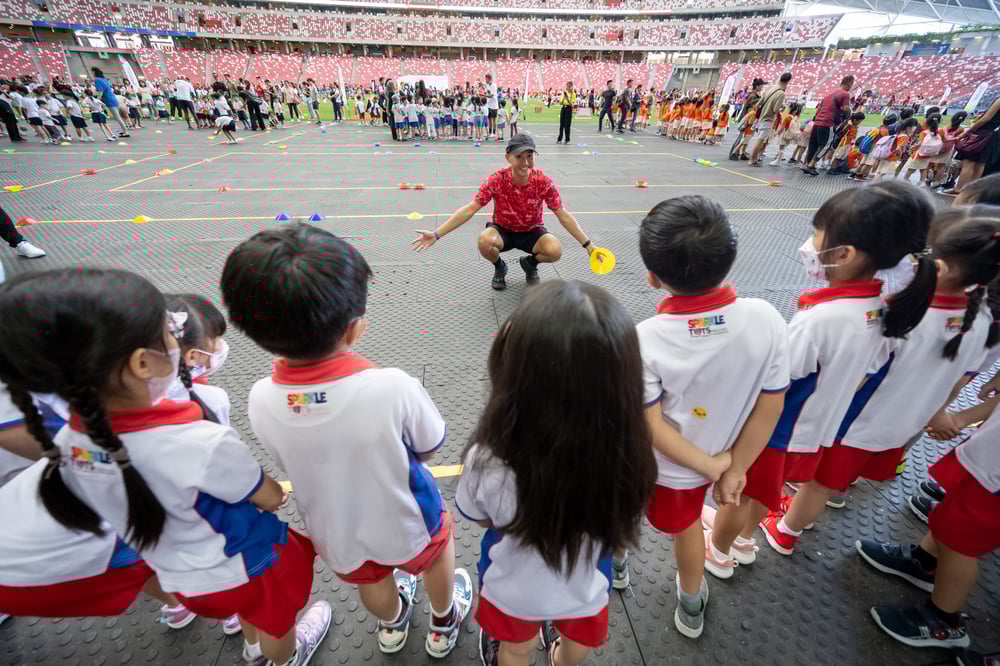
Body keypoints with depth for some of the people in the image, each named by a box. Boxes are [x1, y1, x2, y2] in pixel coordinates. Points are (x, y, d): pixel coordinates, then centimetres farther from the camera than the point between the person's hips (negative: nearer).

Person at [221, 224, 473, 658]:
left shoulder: (260, 401, -27)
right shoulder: (393, 388, -38)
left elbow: (290, 464, -8)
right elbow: (430, 446, -19)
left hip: (336, 537, 3)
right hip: (406, 528, -2)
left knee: (371, 581, 34)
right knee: (437, 548, 31)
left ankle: (392, 626, 66)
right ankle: (444, 624, 59)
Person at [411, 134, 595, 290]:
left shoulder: (544, 182, -20)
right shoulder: (496, 180, -22)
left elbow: (563, 215, -12)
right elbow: (469, 210, -23)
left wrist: (588, 245, -16)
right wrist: (436, 235, -30)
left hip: (531, 232, 1)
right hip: (502, 230, -1)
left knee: (555, 251, -31)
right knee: (484, 241, -36)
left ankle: (530, 263, 9)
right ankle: (499, 267, 2)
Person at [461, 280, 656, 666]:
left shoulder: (488, 464, -41)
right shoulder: (627, 461, -36)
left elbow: (480, 518, -17)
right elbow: (619, 532, -14)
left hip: (515, 593, -1)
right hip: (585, 592, 2)